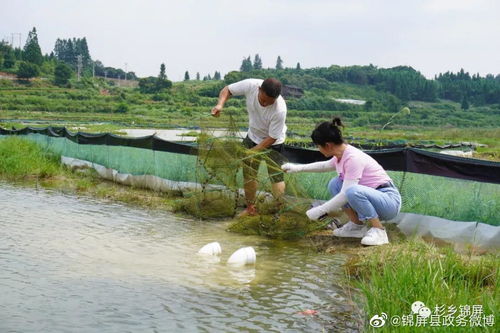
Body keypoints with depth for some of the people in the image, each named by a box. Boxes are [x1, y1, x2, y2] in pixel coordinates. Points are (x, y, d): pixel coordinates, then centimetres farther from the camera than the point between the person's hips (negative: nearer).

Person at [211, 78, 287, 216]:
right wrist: (220, 104, -31)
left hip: (273, 143, -4)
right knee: (248, 175, 12)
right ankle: (250, 208, 30)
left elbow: (272, 138, -25)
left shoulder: (280, 110, -37)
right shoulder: (250, 85, -29)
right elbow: (227, 90, -11)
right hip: (253, 137, 4)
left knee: (277, 178, -7)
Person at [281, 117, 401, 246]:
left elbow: (345, 196, -24)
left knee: (353, 191, -35)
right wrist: (298, 168, 20)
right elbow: (325, 165, 29)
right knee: (334, 184, 6)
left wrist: (320, 211, -16)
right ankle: (357, 226, 6)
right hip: (372, 197, 9)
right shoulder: (341, 156, 4)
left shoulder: (353, 158, -23)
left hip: (390, 201, -9)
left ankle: (379, 231, -19)